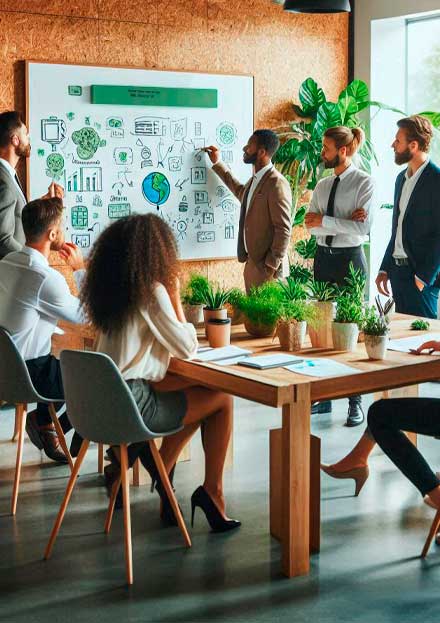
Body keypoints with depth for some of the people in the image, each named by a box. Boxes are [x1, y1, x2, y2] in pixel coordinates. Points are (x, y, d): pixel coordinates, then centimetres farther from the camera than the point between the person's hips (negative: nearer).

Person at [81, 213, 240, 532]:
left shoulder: (108, 289, 9)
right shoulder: (152, 291, -14)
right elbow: (188, 349, -6)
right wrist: (175, 296, 1)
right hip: (132, 404, -8)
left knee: (199, 390, 24)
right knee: (222, 399, 9)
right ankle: (212, 492, 13)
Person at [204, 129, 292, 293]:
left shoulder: (277, 184, -16)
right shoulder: (255, 180, 13)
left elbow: (284, 229, -18)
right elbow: (241, 193, 37)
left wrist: (271, 267, -19)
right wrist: (218, 164, 36)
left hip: (267, 267, -9)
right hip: (252, 262, 9)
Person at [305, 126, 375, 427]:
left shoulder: (364, 182, -6)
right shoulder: (322, 185, 11)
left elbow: (362, 227, -16)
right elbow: (310, 224, -1)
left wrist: (325, 220, -13)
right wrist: (344, 220, -14)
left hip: (350, 258, -6)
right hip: (323, 257, 6)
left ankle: (356, 401, 8)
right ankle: (324, 397, 17)